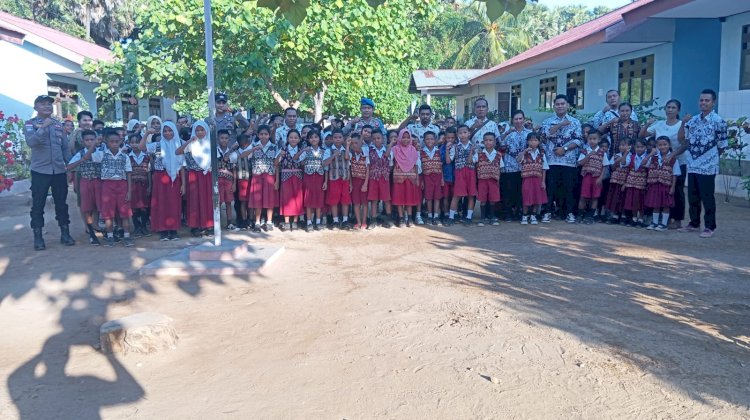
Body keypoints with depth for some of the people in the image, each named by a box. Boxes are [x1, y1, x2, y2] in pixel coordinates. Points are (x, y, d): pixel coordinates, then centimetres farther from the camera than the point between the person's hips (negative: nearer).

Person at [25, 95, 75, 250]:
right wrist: (43, 127, -28)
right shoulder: (30, 124, -1)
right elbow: (31, 142, -20)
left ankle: (65, 233, 16)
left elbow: (65, 147, 13)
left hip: (59, 171, 3)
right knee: (38, 205, 2)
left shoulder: (59, 125, 10)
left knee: (61, 203, 8)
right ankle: (38, 237, 9)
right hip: (40, 171, -3)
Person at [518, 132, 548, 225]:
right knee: (527, 198, -1)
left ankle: (533, 216, 19)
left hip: (538, 179, 2)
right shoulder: (524, 153, 0)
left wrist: (543, 181, 1)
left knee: (537, 198, 5)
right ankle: (525, 216, 14)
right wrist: (525, 151, -23)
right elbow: (518, 160, -20)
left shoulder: (542, 154, 6)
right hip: (527, 179, -2)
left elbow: (544, 169, 6)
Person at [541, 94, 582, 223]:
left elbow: (578, 140, -1)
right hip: (552, 160, 0)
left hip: (569, 161, 0)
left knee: (569, 187, 3)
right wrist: (561, 124, -17)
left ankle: (569, 212, 11)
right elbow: (546, 134, -11)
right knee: (551, 187, 0)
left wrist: (564, 148, -12)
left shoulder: (575, 122, 8)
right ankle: (548, 212, 5)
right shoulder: (548, 121, 9)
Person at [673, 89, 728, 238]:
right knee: (693, 197, 12)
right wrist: (673, 154, 10)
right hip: (692, 166, 5)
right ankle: (694, 223, 25)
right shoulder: (692, 120, 9)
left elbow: (722, 146, -3)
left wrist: (709, 158, 3)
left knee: (707, 198, 0)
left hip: (708, 167, -5)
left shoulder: (719, 121, -7)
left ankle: (709, 227, 10)